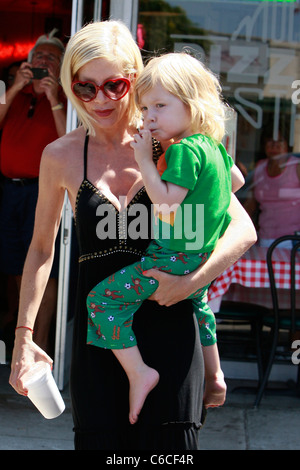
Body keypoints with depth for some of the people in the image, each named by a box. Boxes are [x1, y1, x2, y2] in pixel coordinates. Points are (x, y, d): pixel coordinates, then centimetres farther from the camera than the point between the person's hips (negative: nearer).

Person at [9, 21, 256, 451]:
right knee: (100, 439, -1)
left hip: (167, 323, -1)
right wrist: (23, 337, 8)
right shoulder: (62, 157, 3)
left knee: (168, 443, -3)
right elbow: (42, 248, 13)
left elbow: (243, 230, -2)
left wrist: (192, 280, -16)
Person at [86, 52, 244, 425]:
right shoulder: (212, 145, 7)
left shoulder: (183, 150, -22)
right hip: (205, 254, 10)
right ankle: (214, 377, 47)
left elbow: (167, 206, -28)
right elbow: (236, 180, 23)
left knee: (104, 297, -10)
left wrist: (146, 161, -24)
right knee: (196, 304, 35)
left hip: (177, 259, -10)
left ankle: (138, 373, -8)